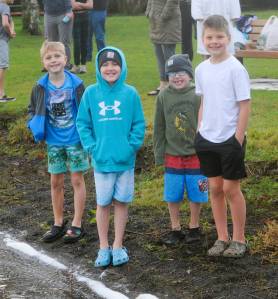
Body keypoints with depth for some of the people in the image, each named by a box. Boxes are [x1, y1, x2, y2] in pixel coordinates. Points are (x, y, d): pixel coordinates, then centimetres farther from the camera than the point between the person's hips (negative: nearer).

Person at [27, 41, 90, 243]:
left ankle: (77, 225, 14)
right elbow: (33, 110, 9)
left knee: (77, 180, 5)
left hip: (75, 139, -3)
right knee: (56, 182, 11)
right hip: (54, 142, 3)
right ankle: (58, 224, 24)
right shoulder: (41, 87, -6)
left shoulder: (76, 84, -14)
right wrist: (35, 125, -9)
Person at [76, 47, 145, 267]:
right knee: (103, 204, 8)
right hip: (101, 160, 0)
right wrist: (91, 147, -6)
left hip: (125, 160, 0)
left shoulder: (130, 94, -4)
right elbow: (83, 124, 3)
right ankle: (104, 248, 19)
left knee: (121, 202, 9)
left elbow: (139, 124, -1)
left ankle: (118, 246, 20)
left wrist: (132, 146, -11)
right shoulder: (91, 93, -2)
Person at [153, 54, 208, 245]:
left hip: (196, 155, -2)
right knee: (173, 195, 8)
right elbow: (159, 128, 5)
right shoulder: (163, 97, -1)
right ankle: (176, 229, 23)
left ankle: (194, 227, 25)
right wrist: (159, 154, 3)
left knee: (196, 195, 8)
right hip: (173, 156, 2)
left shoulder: (198, 95, -8)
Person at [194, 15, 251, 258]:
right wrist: (200, 130, 8)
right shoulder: (201, 69, 5)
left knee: (231, 188, 1)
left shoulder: (235, 68, -12)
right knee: (215, 187, 10)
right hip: (207, 138, 5)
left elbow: (245, 106, -12)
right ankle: (222, 238, 20)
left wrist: (238, 139, -14)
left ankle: (239, 240, 14)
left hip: (230, 138, -5)